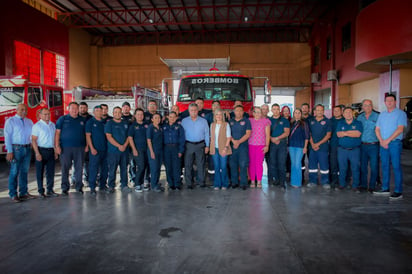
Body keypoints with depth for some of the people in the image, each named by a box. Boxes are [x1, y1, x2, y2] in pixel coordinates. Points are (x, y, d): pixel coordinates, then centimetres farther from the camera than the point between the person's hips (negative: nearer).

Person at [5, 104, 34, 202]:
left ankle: (24, 192, 19)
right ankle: (13, 195, 5)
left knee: (24, 171, 10)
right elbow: (7, 137, -6)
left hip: (27, 149, 5)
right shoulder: (10, 121, -1)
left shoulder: (29, 122, 14)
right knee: (14, 172, -3)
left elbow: (33, 135, 17)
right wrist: (9, 152, -14)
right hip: (16, 149, -5)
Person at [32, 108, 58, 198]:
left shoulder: (53, 125, 12)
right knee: (40, 173, 3)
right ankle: (41, 191, 11)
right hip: (41, 151, -5)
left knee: (50, 172, 8)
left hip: (51, 151, 5)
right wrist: (37, 153, -16)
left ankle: (50, 190, 16)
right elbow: (34, 140, -10)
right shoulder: (37, 125, -6)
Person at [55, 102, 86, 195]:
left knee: (79, 167, 4)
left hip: (79, 147, 2)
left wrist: (87, 145, 5)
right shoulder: (62, 119, 5)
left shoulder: (82, 120, 12)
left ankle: (79, 186, 14)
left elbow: (86, 134, 13)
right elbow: (57, 133, 1)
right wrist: (57, 146, -7)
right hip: (65, 148, -2)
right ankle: (65, 188, 10)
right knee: (65, 168, 1)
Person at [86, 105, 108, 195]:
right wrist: (91, 148, -13)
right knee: (94, 169, -4)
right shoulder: (90, 122, 1)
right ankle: (92, 188, 4)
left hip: (105, 149, 5)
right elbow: (88, 136, -4)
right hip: (95, 150, -5)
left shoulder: (105, 122, 12)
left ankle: (102, 185, 22)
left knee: (105, 169, 9)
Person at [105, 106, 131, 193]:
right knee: (112, 169, 0)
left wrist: (125, 145, -7)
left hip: (124, 150, 3)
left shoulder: (125, 123, 14)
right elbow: (109, 137, -7)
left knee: (124, 168, 6)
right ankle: (111, 186, 10)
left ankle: (124, 185, 14)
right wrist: (119, 146, -14)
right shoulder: (109, 123, 2)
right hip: (113, 150, -3)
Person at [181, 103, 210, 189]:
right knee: (188, 164, 1)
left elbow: (206, 134, 7)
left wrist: (207, 146, 2)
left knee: (201, 164, 2)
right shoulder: (184, 121, 6)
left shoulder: (203, 121, 6)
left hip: (200, 145, 0)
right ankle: (189, 183, 9)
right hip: (188, 145, 0)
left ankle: (201, 182, 13)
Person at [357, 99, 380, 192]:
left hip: (373, 145, -4)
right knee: (363, 166, 11)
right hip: (363, 145, 4)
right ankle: (363, 185, 22)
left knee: (374, 167, -1)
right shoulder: (360, 117, 11)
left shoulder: (377, 116, -2)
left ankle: (372, 186, 11)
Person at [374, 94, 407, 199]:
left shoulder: (401, 113, -2)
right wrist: (381, 141, -4)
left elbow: (400, 129, -12)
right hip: (383, 144, 6)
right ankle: (385, 189, 18)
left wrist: (388, 140, -16)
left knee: (396, 167, -4)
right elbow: (377, 129, 11)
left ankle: (398, 192, 1)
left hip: (395, 143, -6)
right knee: (385, 166, 10)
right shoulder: (382, 114, 16)